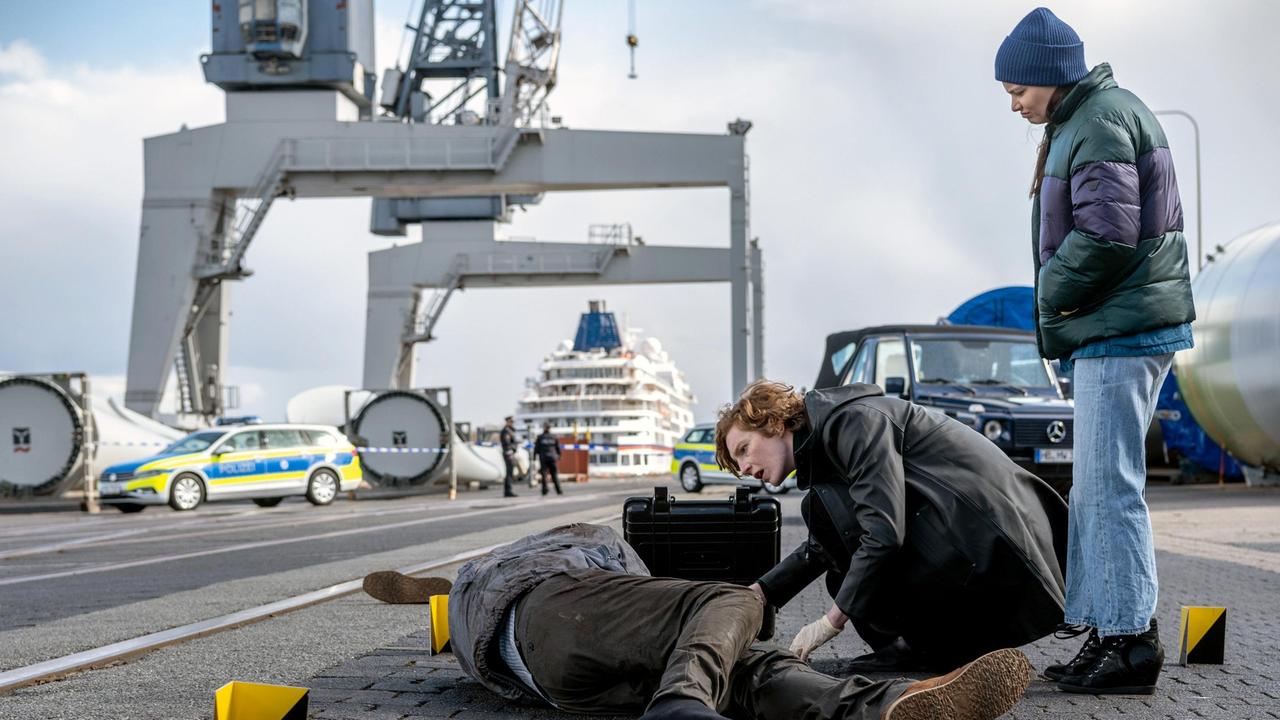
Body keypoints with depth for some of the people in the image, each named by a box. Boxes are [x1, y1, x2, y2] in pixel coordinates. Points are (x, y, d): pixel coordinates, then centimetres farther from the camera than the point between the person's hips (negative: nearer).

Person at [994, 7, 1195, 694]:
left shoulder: (1101, 122, -12)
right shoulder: (1082, 121, 20)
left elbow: (1105, 233, -22)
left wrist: (1051, 295, -8)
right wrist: (1060, 305, 8)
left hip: (1122, 329, -11)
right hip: (1112, 330, 11)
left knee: (1110, 486, -8)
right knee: (1095, 487, 13)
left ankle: (1130, 641, -3)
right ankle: (1107, 633, 19)